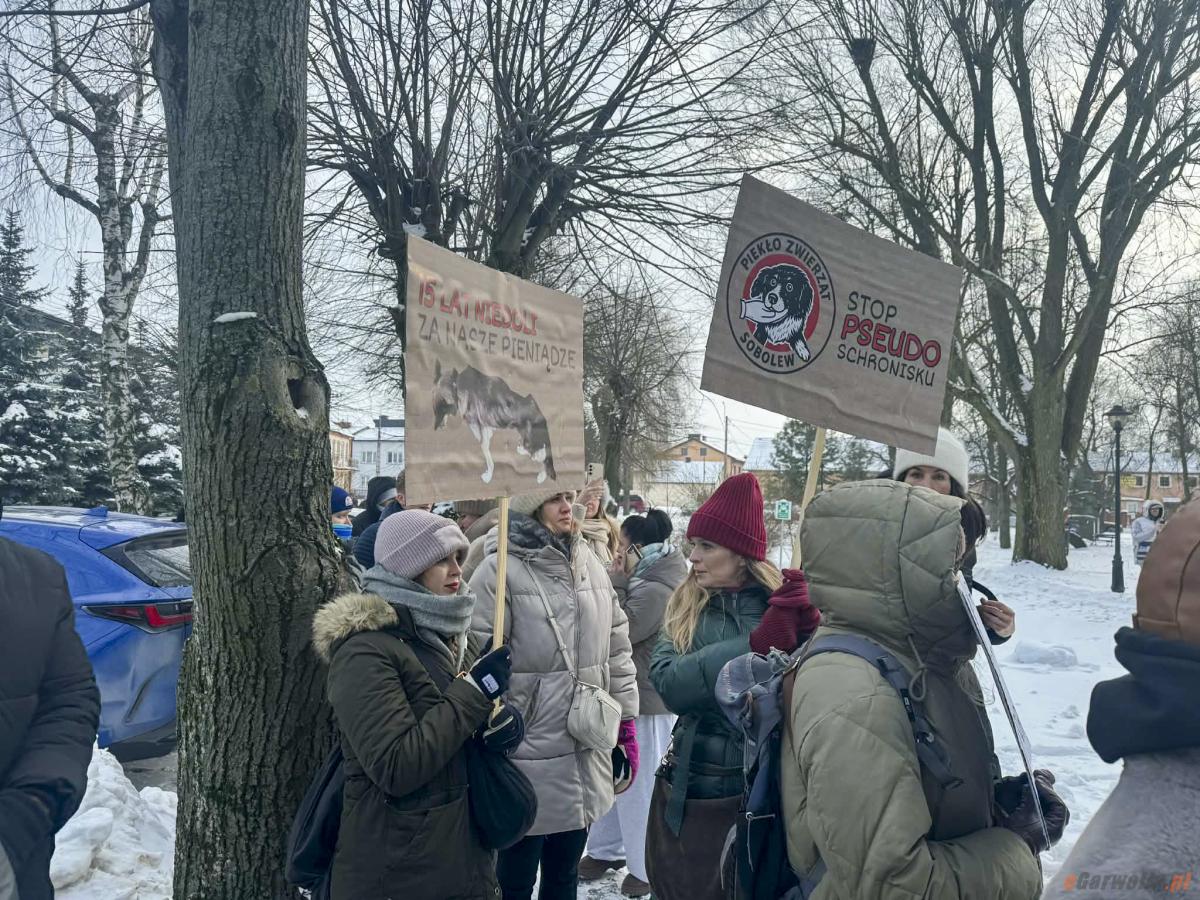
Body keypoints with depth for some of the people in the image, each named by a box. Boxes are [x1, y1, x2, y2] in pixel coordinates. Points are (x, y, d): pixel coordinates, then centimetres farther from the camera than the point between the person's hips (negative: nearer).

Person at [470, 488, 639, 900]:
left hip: (585, 751, 6)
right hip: (526, 756, -6)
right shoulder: (499, 570, -13)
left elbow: (616, 647, 13)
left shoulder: (588, 563, 7)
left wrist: (626, 720, 13)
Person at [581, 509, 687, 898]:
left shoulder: (653, 590, -25)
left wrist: (615, 583, -18)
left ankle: (647, 868, 19)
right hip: (633, 694, 10)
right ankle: (606, 849, 35)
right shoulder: (656, 579, 7)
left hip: (643, 701, -10)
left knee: (639, 786, 4)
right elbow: (616, 627, 14)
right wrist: (620, 583, 1)